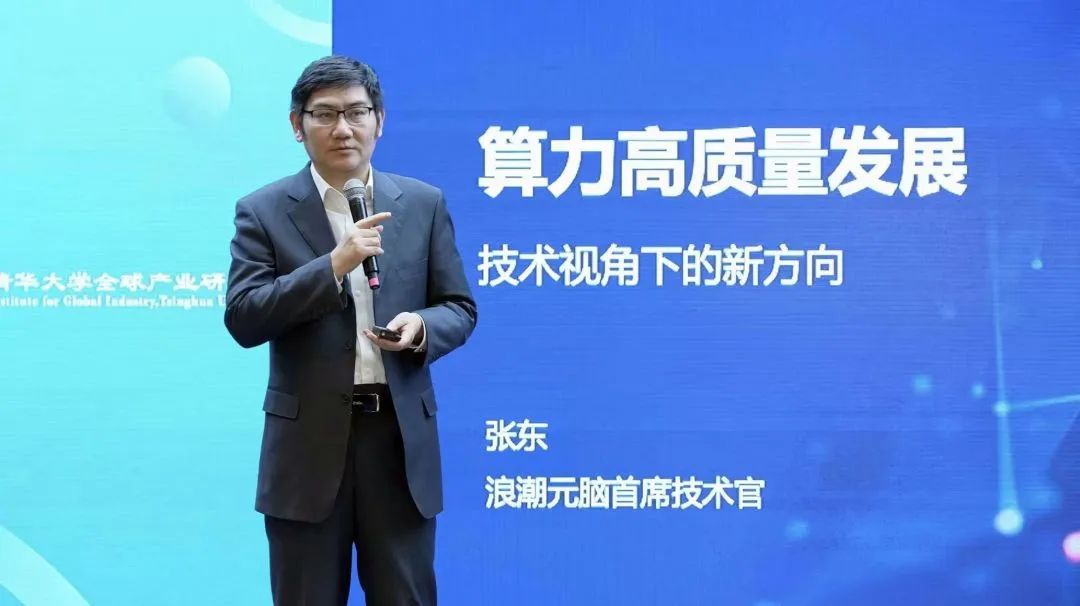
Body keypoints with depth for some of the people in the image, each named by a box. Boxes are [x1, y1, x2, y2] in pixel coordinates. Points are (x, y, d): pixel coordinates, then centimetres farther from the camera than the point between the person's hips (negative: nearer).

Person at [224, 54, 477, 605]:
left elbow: (459, 310, 9)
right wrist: (334, 264, -20)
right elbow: (243, 319, -10)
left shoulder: (424, 204, 7)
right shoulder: (263, 212, 0)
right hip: (310, 442, -2)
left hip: (401, 437, 2)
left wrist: (421, 326, -15)